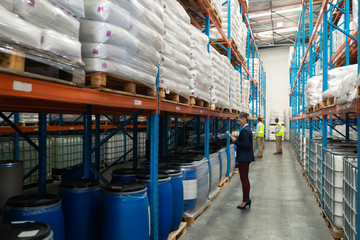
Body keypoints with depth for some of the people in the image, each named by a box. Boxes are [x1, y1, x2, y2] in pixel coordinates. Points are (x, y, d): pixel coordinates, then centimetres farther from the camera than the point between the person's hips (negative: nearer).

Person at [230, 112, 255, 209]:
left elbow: (246, 145, -24)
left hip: (244, 158, -11)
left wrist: (236, 141, -15)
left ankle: (245, 201, 4)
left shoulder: (245, 130, -18)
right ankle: (247, 199, 24)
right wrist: (237, 140, 11)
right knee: (245, 179, 16)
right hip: (246, 157, 11)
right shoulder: (247, 128, 14)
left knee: (244, 180, -3)